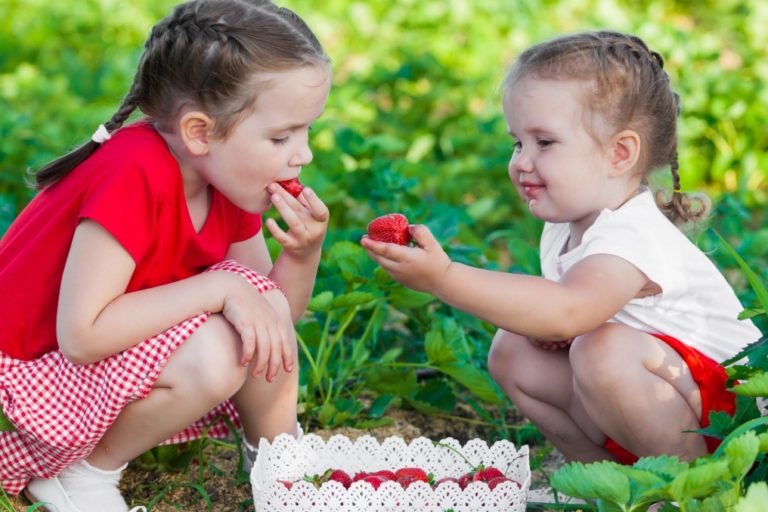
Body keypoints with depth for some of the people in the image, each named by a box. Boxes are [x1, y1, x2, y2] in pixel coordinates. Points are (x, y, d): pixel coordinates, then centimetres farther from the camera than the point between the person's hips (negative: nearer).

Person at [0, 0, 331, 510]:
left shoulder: (226, 176, -6)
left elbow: (271, 314, 3)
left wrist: (305, 253, -17)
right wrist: (221, 287, -32)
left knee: (265, 302, -9)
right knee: (212, 353, -29)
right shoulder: (134, 177, -30)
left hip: (125, 357, 8)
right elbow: (81, 335, -34)